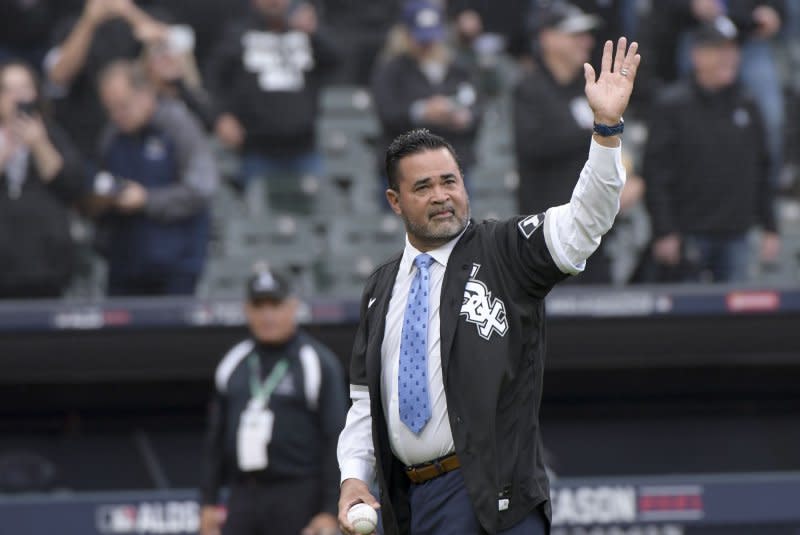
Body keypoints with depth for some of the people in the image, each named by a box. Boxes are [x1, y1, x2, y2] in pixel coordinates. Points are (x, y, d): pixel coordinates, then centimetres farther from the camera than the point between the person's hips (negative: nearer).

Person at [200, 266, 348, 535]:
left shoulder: (320, 363, -3)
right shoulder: (233, 364, 14)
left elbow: (336, 441, -7)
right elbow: (216, 438, 18)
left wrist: (330, 511, -14)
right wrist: (209, 501, 12)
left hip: (297, 501, -5)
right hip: (243, 498, 5)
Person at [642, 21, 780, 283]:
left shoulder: (747, 107, 12)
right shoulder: (671, 106, -4)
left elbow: (762, 172, 16)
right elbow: (656, 173, -8)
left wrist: (770, 228, 12)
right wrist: (664, 232, -14)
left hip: (735, 238, 5)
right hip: (688, 236, -5)